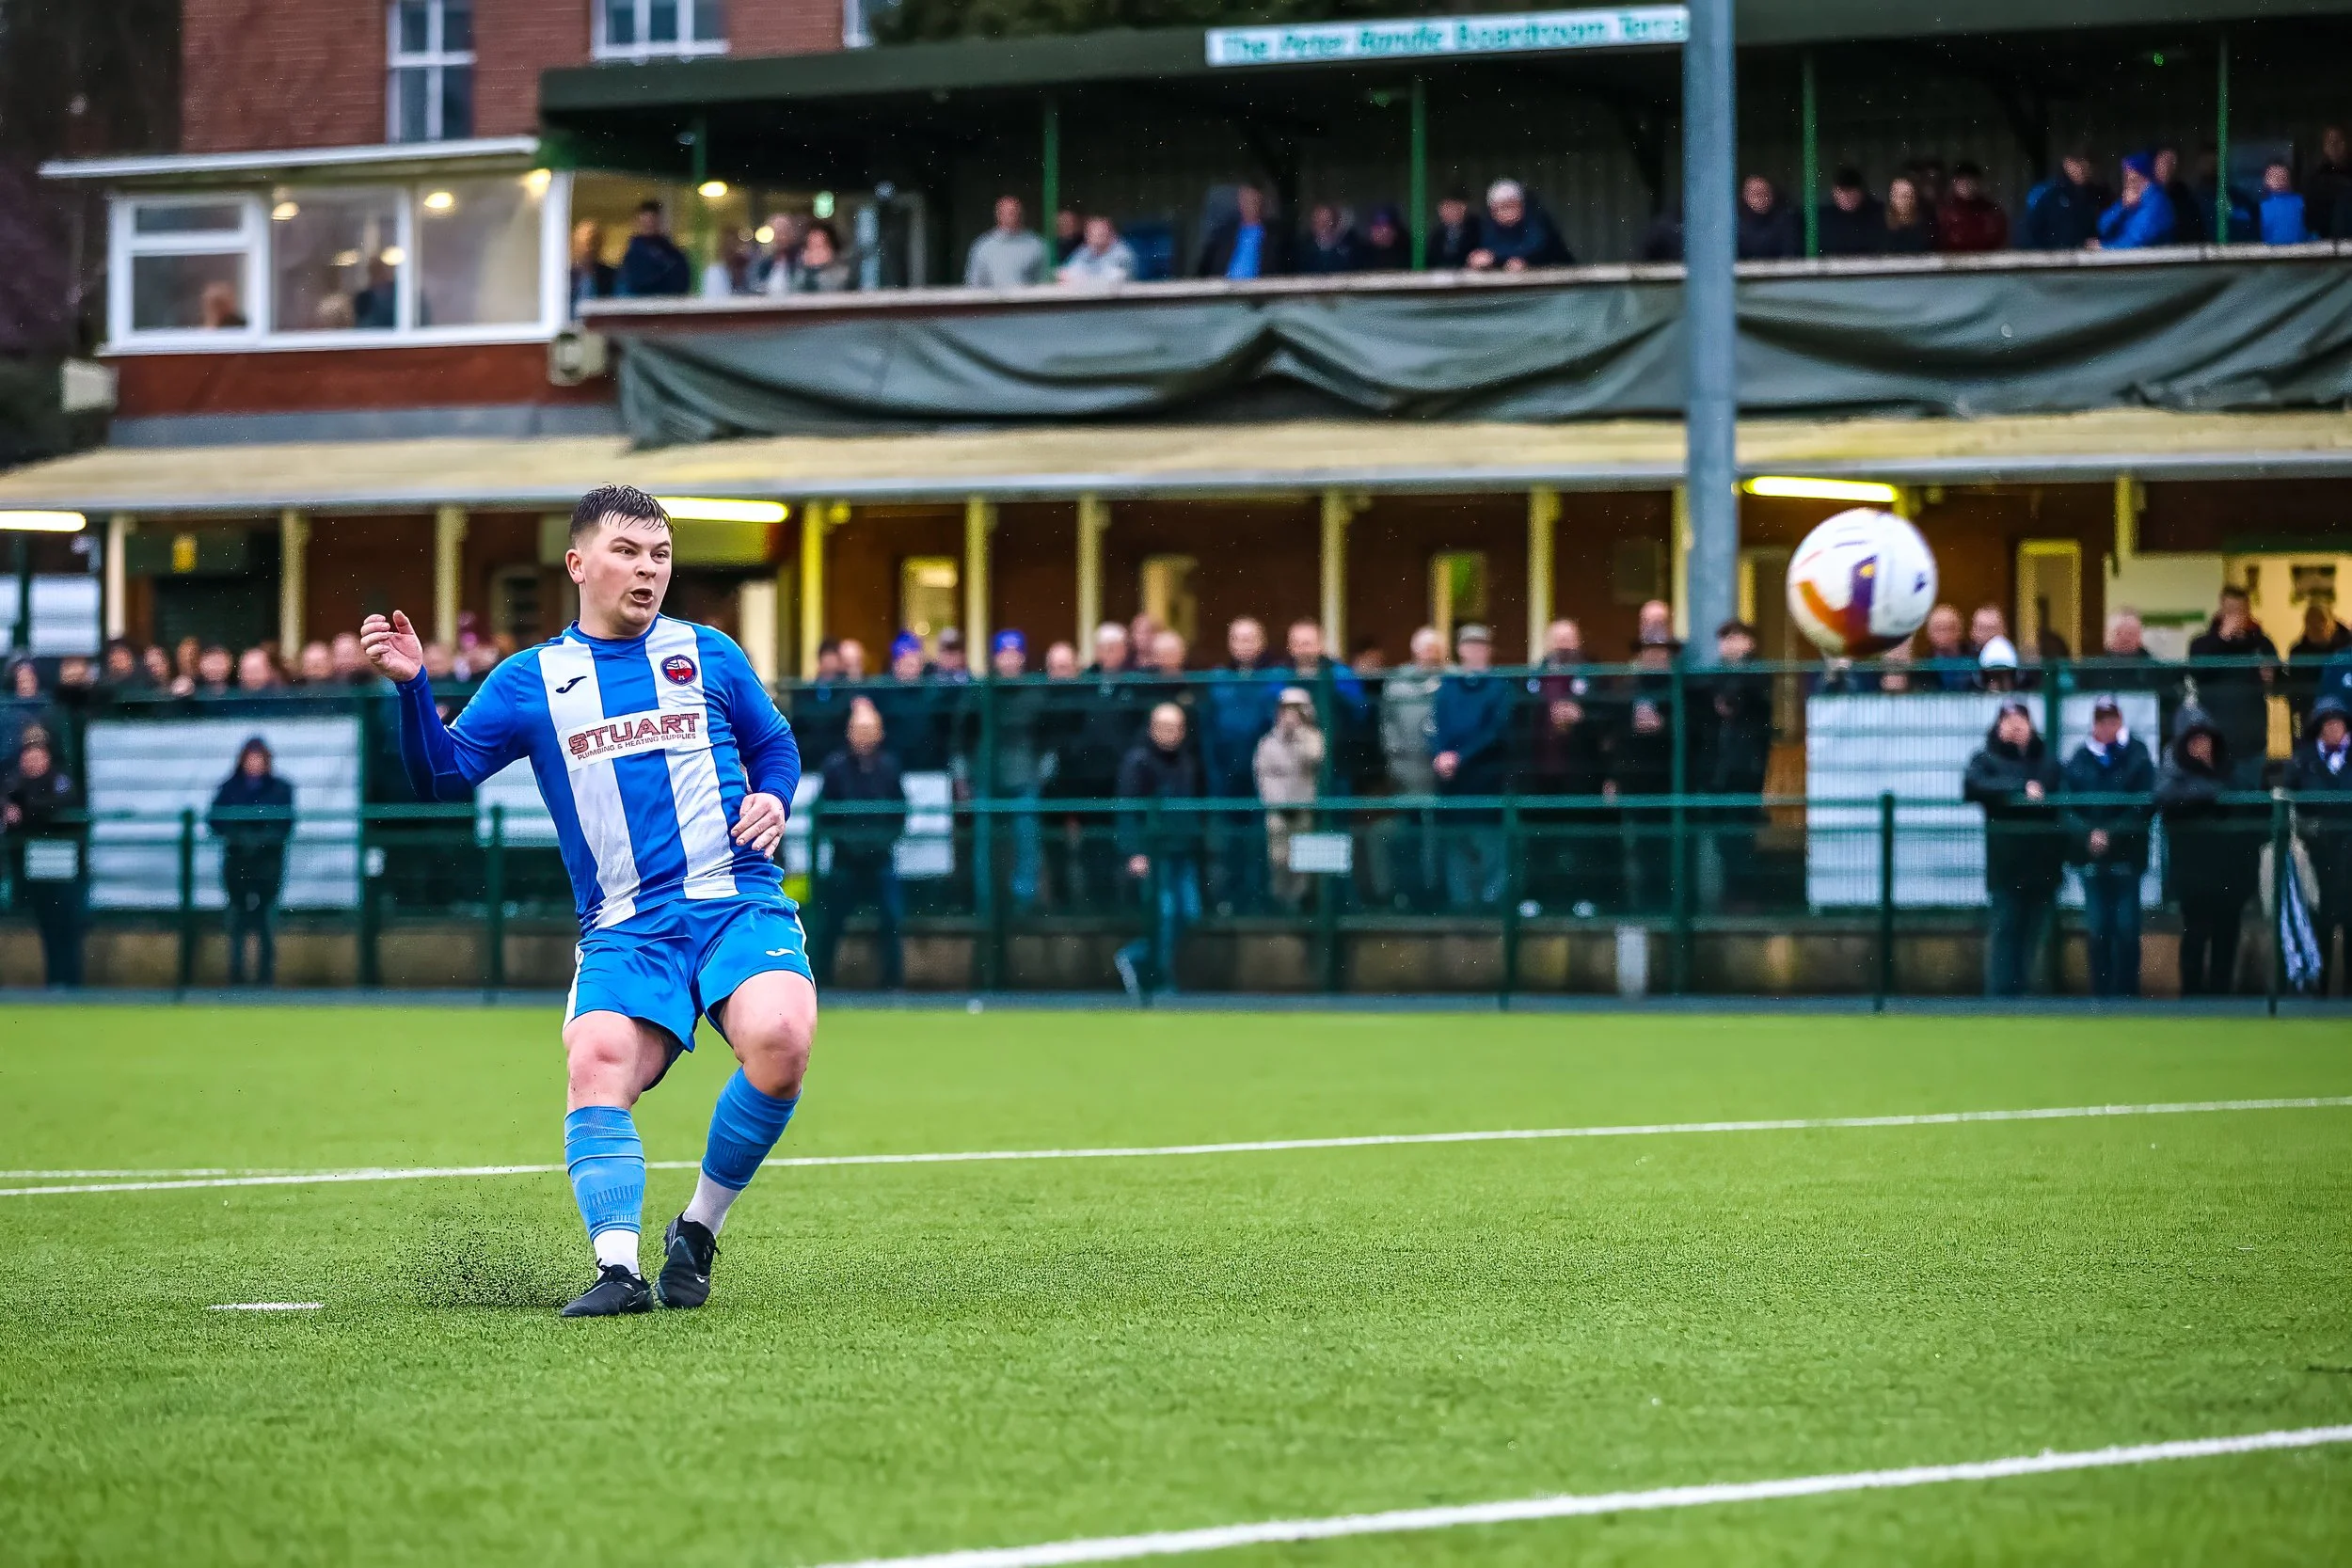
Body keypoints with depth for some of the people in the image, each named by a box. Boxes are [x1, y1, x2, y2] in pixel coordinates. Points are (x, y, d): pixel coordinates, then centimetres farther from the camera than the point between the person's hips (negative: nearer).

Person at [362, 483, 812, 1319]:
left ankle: (698, 1232, -7)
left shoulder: (708, 654, 14)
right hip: (624, 929, 0)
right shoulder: (531, 680, 11)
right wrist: (413, 689, -9)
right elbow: (443, 774, 7)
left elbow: (775, 746, 25)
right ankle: (618, 1269, -28)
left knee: (779, 1039, -28)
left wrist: (772, 801, 3)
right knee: (597, 1062, -27)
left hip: (738, 902, 0)